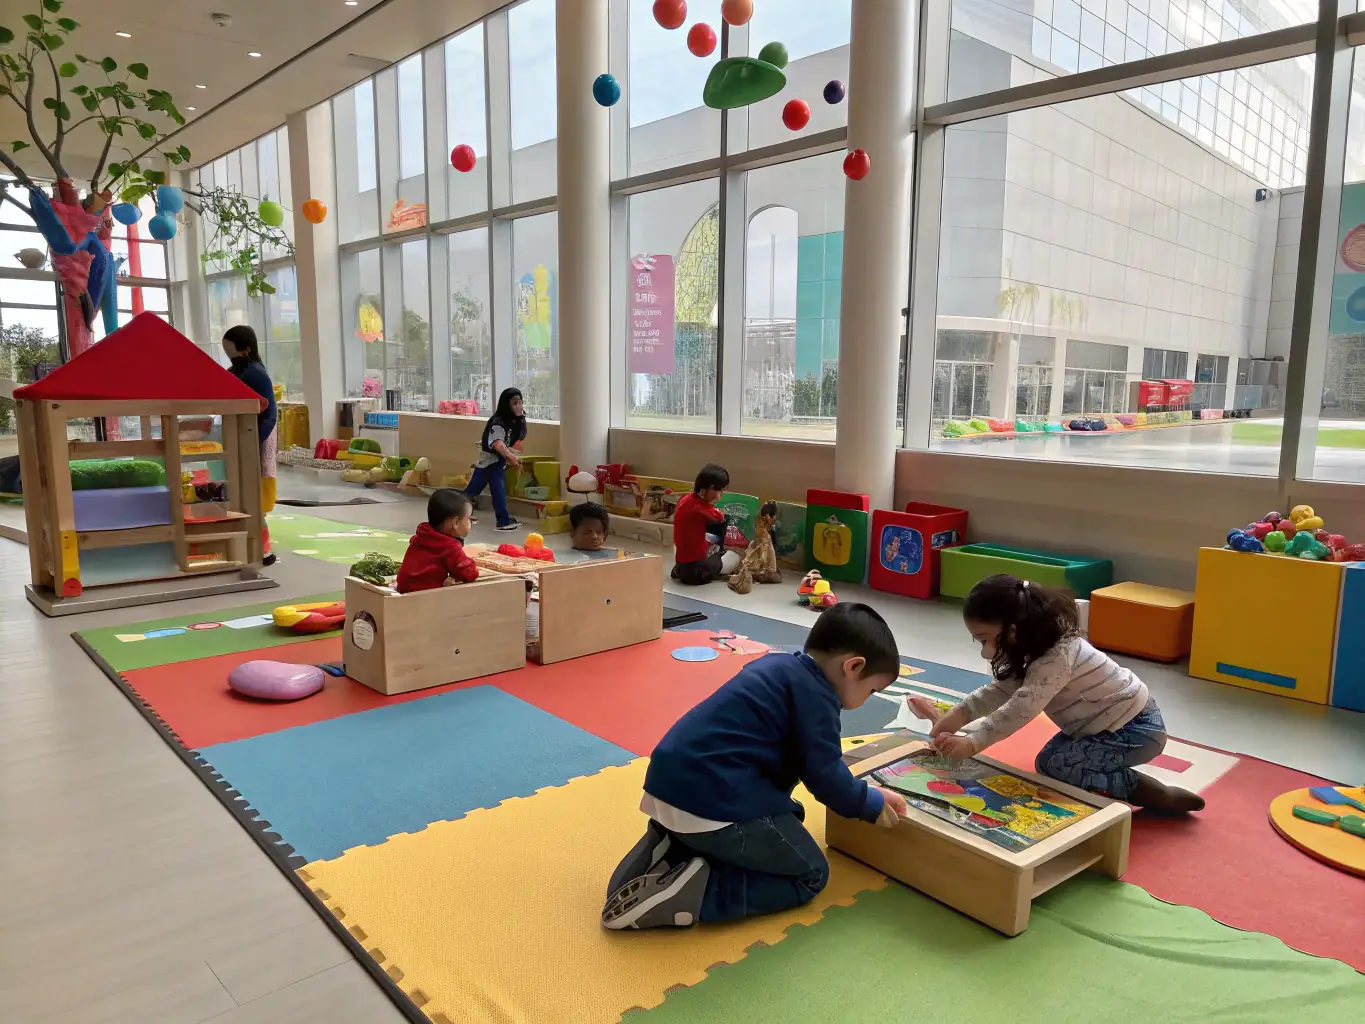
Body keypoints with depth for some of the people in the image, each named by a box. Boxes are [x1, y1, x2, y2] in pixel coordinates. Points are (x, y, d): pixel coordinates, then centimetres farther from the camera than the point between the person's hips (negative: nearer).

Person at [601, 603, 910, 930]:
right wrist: (872, 803, 10)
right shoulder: (816, 693, -7)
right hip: (713, 802, -9)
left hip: (672, 784, 9)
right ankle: (694, 891, -9)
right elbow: (824, 776, -8)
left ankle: (670, 848, 11)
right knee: (810, 876, 9)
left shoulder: (778, 666, 19)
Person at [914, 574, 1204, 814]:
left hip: (1137, 728, -9)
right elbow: (998, 692, -6)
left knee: (1053, 765, -18)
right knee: (1051, 759, 8)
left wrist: (970, 744, -45)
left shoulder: (1058, 655, -31)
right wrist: (951, 718, -19)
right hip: (1114, 722, 9)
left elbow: (1021, 709, -40)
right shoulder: (1036, 649, -1)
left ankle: (1159, 795, -10)